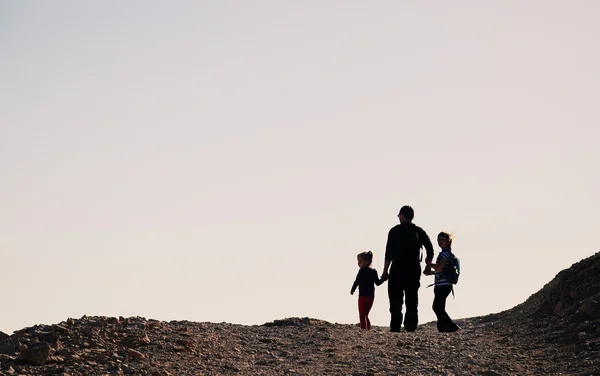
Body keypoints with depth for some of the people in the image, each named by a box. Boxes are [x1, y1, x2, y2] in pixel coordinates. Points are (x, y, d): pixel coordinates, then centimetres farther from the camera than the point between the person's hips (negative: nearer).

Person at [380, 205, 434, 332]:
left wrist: (385, 270, -4)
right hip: (414, 271, 3)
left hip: (397, 270, -3)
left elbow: (389, 253, -7)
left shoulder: (395, 231, -3)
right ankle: (411, 327, 5)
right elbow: (430, 250, 3)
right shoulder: (419, 231, 7)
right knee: (412, 301, 9)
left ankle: (395, 327, -6)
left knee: (396, 301, 0)